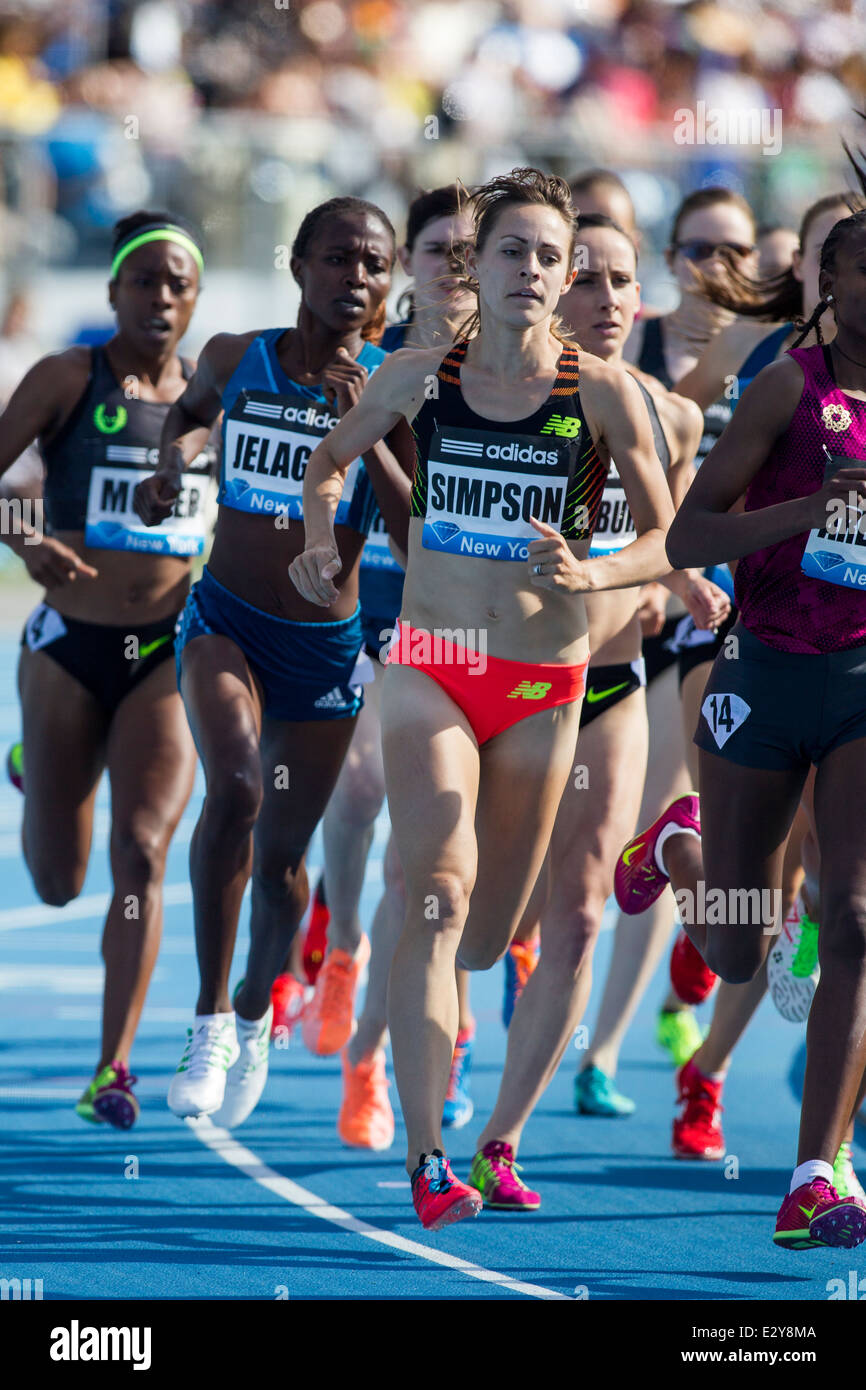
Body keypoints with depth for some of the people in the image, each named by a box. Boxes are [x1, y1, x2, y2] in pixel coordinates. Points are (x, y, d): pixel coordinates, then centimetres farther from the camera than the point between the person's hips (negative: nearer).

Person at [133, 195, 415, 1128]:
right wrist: (171, 459, 1)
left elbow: (415, 531, -17)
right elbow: (190, 409, 21)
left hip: (329, 642, 1)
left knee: (283, 849, 11)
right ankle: (210, 1018, -15)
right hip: (225, 621, -1)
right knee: (235, 788, -27)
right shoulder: (236, 359, -4)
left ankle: (255, 1017, 40)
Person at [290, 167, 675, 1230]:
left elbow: (668, 538, -1)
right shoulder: (418, 377, -1)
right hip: (429, 669, -1)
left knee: (487, 933, 9)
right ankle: (426, 1159, -24)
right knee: (439, 893, -19)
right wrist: (321, 539, -1)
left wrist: (588, 573, -20)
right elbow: (330, 459, 18)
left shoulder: (601, 394, -6)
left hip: (543, 684, 1)